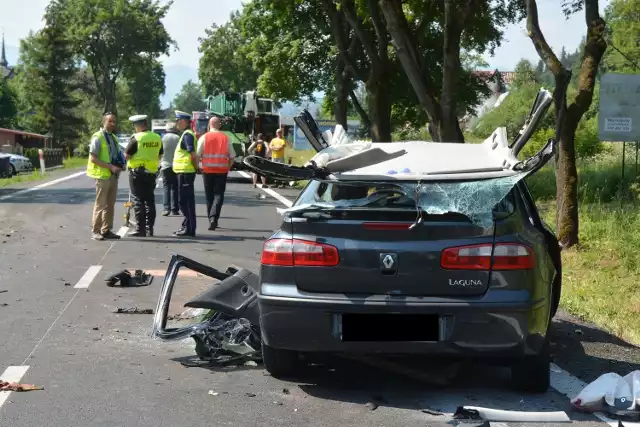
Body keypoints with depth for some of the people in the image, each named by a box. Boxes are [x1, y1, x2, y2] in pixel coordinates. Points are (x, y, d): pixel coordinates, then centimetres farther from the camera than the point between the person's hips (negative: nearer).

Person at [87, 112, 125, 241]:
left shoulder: (114, 138, 15)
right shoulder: (98, 137, -9)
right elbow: (93, 158, -15)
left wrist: (120, 166, 4)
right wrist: (111, 166, -20)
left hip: (113, 175, 7)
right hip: (102, 175, -7)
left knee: (110, 204, 9)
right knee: (100, 204, -5)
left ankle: (106, 230, 16)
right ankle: (95, 231, 0)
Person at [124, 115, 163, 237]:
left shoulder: (136, 138, -14)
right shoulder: (157, 138, 5)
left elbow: (126, 155, -13)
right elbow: (159, 156, 15)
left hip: (137, 172, -6)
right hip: (151, 172, 6)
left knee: (138, 200, -1)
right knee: (149, 201, 11)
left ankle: (140, 229, -3)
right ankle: (149, 229, 14)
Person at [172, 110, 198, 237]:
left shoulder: (187, 135, -14)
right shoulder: (186, 134, 17)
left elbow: (192, 154, -22)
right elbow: (192, 154, 22)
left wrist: (196, 167, -14)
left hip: (185, 172, -10)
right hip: (184, 171, 10)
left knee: (185, 201, -7)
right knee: (186, 200, 15)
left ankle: (189, 229, -4)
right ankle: (187, 227, 23)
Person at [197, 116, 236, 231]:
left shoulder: (204, 137, -1)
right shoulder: (226, 138, 1)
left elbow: (197, 155, -6)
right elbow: (232, 156, 3)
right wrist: (228, 168, 15)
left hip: (207, 170, 0)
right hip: (222, 171, 0)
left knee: (209, 196, 11)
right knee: (219, 195, 0)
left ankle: (211, 220, 16)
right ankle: (214, 218, -19)